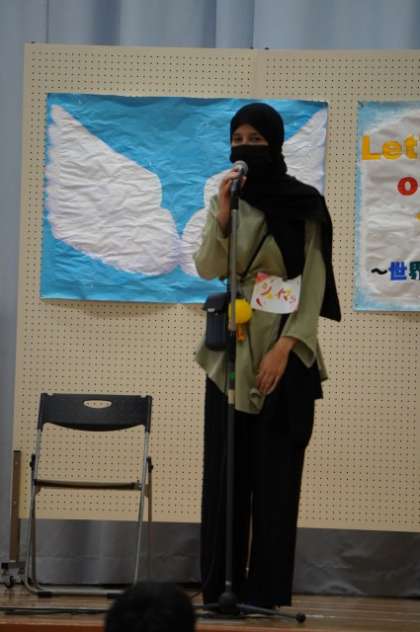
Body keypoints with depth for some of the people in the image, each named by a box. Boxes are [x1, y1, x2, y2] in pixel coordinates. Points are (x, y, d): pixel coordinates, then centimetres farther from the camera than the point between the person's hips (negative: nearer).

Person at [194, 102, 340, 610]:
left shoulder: (303, 205, -3)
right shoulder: (225, 199, 6)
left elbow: (313, 283, -6)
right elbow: (206, 271, -2)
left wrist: (284, 348, -15)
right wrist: (222, 220, -17)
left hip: (285, 350, -3)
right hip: (230, 347, 3)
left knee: (275, 470, -3)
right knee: (225, 468, 2)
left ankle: (265, 589, 1)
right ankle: (219, 586, 7)